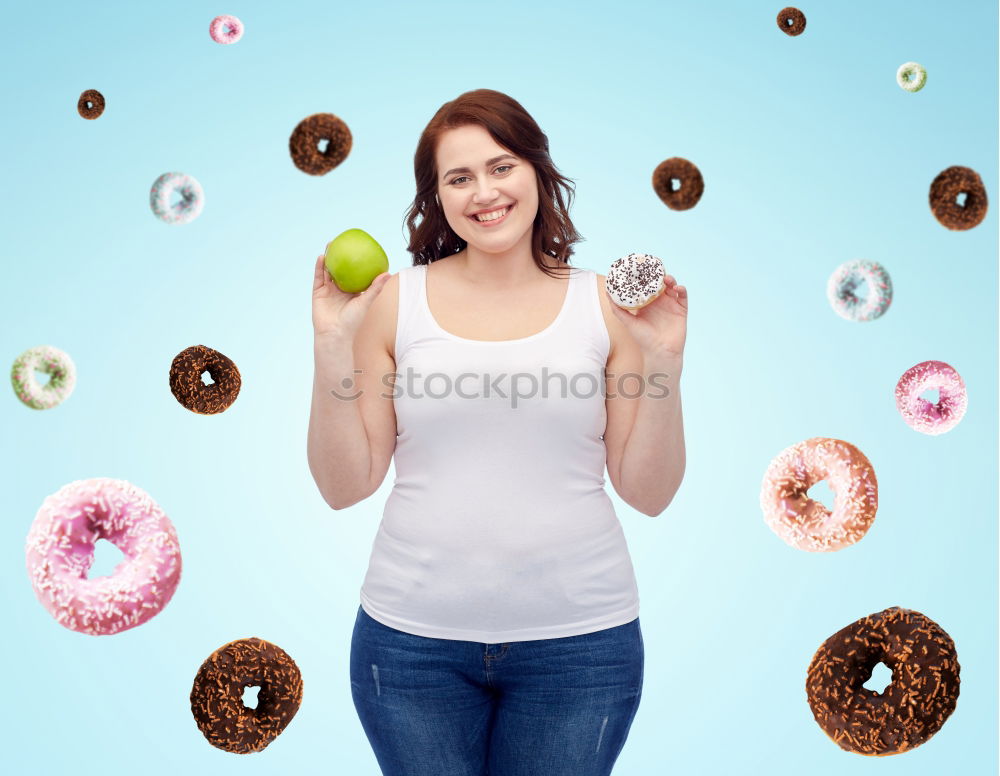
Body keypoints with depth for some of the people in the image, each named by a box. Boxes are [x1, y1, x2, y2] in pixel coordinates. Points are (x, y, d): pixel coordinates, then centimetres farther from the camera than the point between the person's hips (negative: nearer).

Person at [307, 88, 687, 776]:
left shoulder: (604, 304, -1)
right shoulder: (395, 301, -1)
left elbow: (648, 493, 0)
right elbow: (345, 486, -1)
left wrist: (664, 362, -11)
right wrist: (334, 346, -10)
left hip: (578, 639, 0)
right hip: (414, 638, 0)